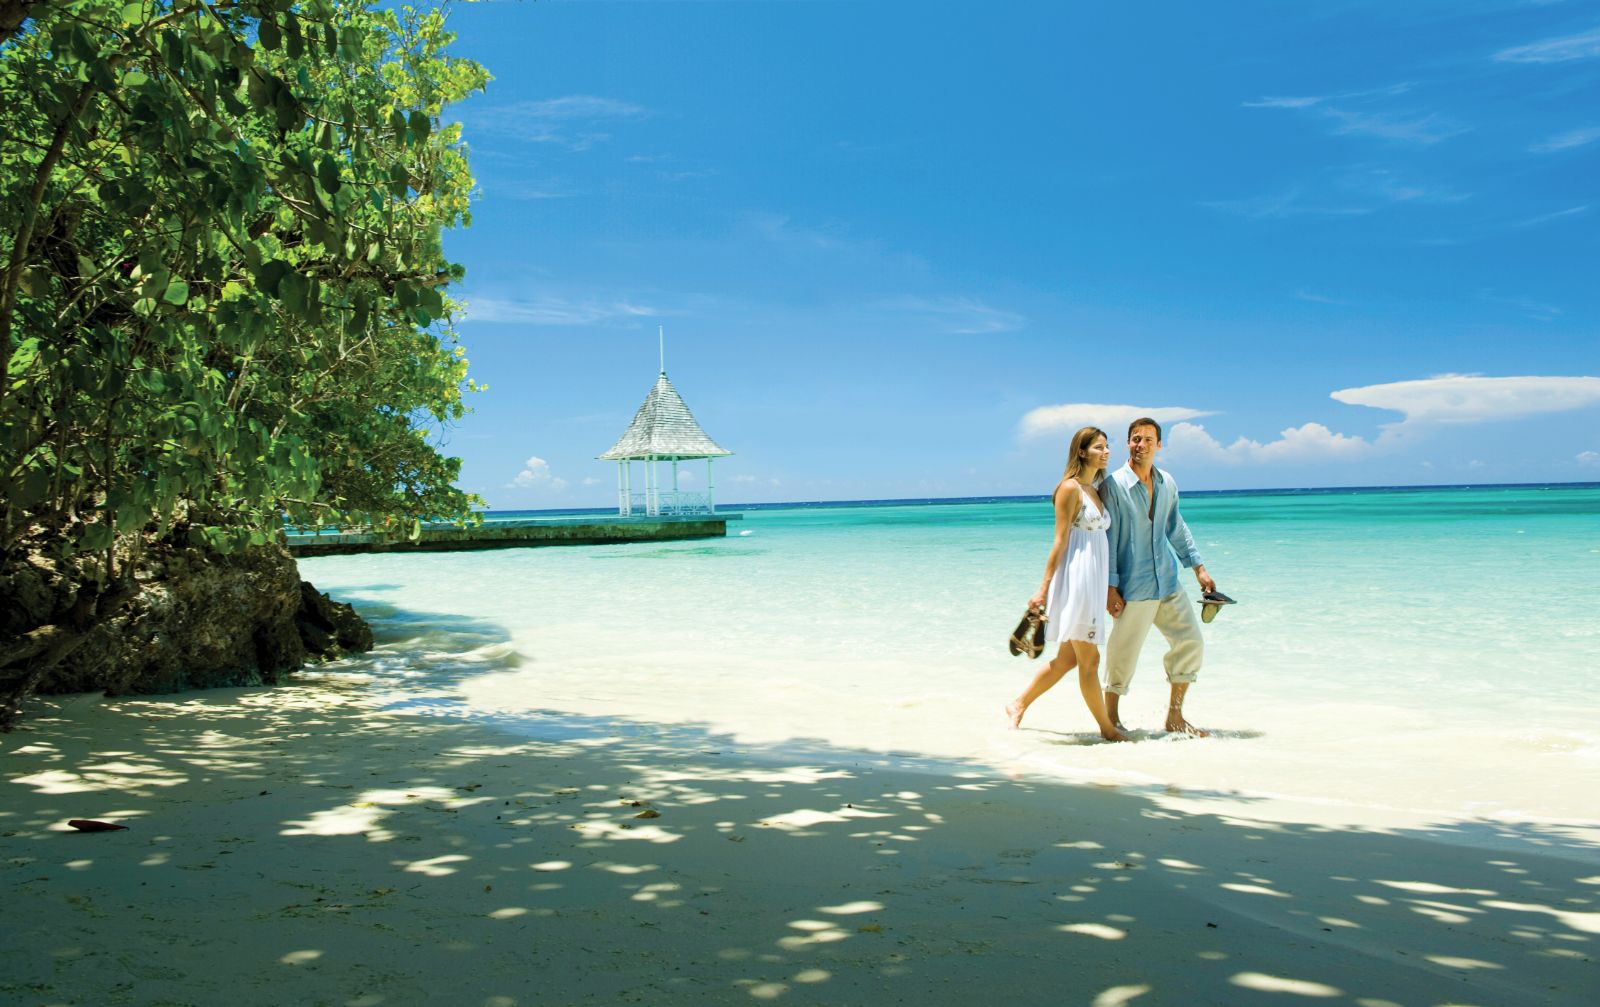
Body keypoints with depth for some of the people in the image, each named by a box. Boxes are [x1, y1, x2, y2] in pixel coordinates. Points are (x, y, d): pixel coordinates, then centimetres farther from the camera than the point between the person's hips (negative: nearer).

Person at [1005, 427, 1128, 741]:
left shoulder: (1095, 491, 17)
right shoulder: (1070, 488, -9)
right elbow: (1060, 541, -13)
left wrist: (1110, 590, 17)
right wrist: (1044, 588, -15)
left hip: (1094, 582, 9)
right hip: (1075, 579, -9)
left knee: (1067, 658, 13)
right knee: (1089, 659, 0)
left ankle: (1019, 705, 24)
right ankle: (1107, 728, 10)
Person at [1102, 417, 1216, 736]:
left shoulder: (1167, 483, 9)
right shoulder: (1114, 485, -10)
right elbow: (1107, 538, -10)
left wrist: (1198, 567, 17)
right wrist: (1110, 587, -13)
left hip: (1168, 581, 6)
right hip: (1134, 586, -6)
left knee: (1191, 643, 6)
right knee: (1124, 652, -1)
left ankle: (1175, 716, 19)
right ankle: (1111, 718, 17)